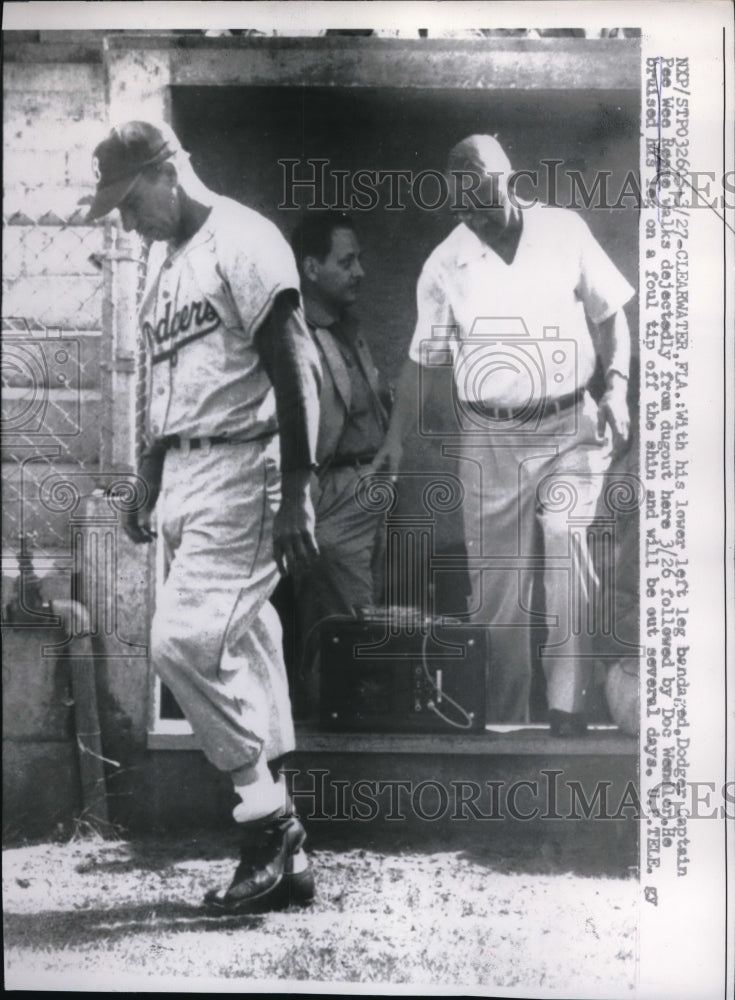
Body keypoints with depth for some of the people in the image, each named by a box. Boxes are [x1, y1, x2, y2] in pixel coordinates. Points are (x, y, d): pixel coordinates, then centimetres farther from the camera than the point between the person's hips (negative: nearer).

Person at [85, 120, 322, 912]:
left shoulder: (242, 240, -6)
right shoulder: (163, 261, 20)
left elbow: (294, 373, -13)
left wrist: (294, 498, -19)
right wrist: (149, 489, 21)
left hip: (240, 469, -8)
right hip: (181, 475, 9)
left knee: (184, 640, -16)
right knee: (237, 651, 8)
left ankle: (271, 824, 0)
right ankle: (281, 854, 15)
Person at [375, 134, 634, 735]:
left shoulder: (566, 230, 3)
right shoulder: (445, 265, 1)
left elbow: (610, 314, 10)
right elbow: (421, 359, 7)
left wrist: (618, 387, -2)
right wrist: (396, 438, 4)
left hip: (572, 427, 0)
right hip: (492, 438, 0)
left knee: (570, 564, -9)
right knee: (496, 578, 3)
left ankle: (568, 709, -2)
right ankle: (503, 717, 14)